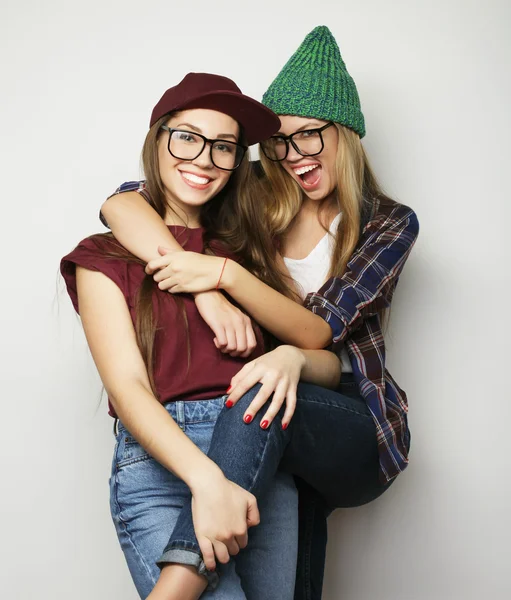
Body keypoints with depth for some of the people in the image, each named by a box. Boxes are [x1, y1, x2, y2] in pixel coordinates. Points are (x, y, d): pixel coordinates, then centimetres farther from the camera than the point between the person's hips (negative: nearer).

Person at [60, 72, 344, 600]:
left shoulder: (244, 254, 19)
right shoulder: (106, 259, 8)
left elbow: (330, 367, 12)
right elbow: (127, 386, -6)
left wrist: (293, 357, -12)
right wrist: (207, 478, -21)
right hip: (161, 465, -4)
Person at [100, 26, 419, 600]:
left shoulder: (390, 224, 0)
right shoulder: (256, 201, 2)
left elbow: (320, 330, -14)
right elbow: (122, 203, -10)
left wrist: (225, 274, -29)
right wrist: (203, 288, -25)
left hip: (354, 424, -2)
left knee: (264, 401, -33)